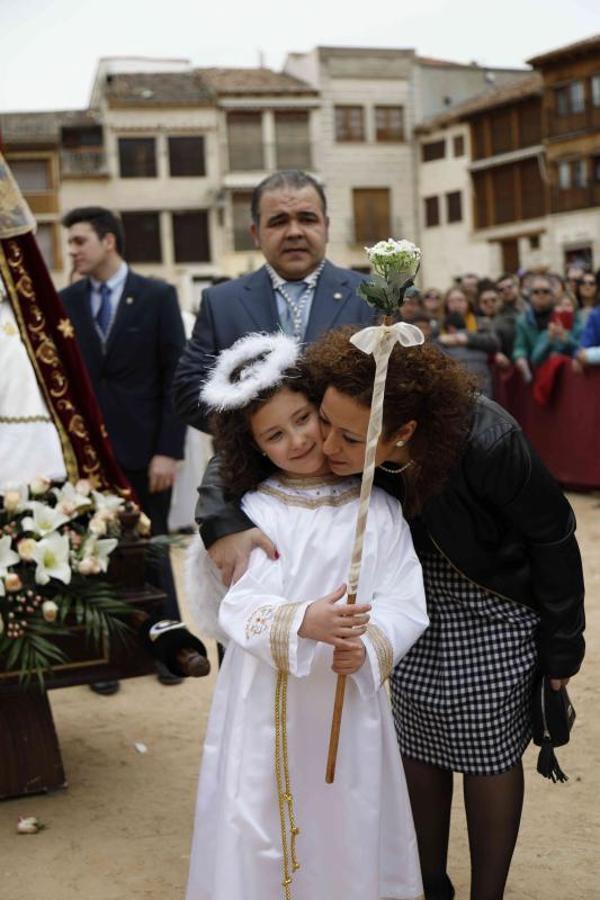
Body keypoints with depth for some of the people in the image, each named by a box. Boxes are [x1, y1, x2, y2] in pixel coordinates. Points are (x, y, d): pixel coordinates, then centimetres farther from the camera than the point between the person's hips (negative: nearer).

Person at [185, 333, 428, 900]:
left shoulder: (377, 508, -2)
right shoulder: (254, 511, -5)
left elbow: (406, 604, -5)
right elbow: (238, 607, -13)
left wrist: (367, 646, -24)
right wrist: (303, 623, -31)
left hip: (348, 701, 1)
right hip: (265, 704, -1)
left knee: (345, 828, 15)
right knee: (257, 829, 10)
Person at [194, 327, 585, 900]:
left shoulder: (488, 443, -36)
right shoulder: (336, 438, -26)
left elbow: (552, 539, -20)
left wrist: (561, 647, -9)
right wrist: (224, 523, -36)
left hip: (492, 614, -4)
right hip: (413, 604, 4)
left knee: (488, 758, 9)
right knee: (418, 749, 15)